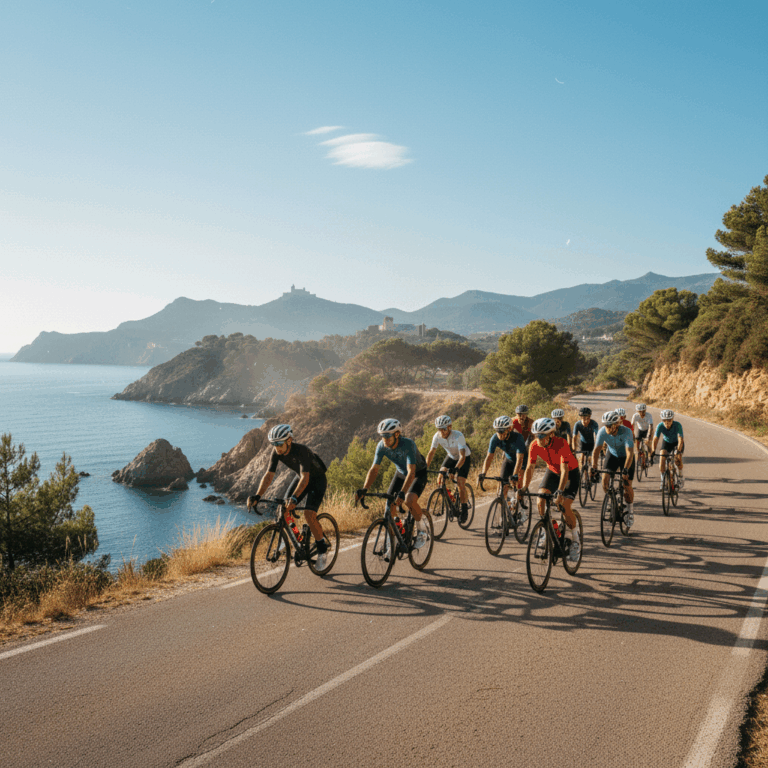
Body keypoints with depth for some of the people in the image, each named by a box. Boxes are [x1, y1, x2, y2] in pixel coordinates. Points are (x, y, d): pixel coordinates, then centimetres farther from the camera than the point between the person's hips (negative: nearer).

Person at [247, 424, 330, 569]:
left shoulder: (300, 451, -36)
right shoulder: (277, 452, -18)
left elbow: (305, 478, -43)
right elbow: (269, 475, -19)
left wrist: (294, 498, -55)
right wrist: (257, 496, -31)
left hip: (317, 479, -6)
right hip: (300, 477, 7)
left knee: (309, 514, -21)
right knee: (283, 510, -6)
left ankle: (322, 548, -2)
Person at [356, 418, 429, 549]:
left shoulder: (408, 444, -36)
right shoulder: (381, 446, -21)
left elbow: (411, 472, -42)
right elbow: (374, 469, -18)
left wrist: (402, 492, -55)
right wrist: (364, 489, -33)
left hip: (418, 473, -5)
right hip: (401, 473, 5)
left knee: (409, 501, -29)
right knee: (390, 505, -9)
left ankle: (422, 529, -4)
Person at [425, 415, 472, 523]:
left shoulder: (458, 436, -35)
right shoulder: (437, 436, -21)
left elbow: (462, 456, -39)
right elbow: (431, 452, -17)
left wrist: (456, 468, -55)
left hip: (464, 458, -5)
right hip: (451, 456, 5)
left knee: (460, 482, -17)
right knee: (440, 478, -13)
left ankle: (464, 509, 2)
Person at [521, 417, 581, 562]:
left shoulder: (561, 444, -35)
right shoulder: (534, 446, -22)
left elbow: (564, 469, -39)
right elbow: (530, 468, -19)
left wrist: (560, 491, -49)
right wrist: (524, 487, -32)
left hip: (570, 472, -4)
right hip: (552, 471, 4)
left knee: (565, 507, -17)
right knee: (541, 500, -19)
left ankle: (575, 542, 2)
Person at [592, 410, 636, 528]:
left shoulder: (626, 432, -35)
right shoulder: (602, 432, -26)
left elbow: (630, 453, -38)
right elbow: (596, 451, -21)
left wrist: (625, 470, -48)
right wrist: (593, 468, -31)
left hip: (626, 457, -3)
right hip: (612, 455, 3)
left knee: (627, 485, -8)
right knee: (605, 479, -17)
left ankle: (630, 511, 15)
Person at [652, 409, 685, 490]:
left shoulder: (677, 425, -34)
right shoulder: (660, 426, -29)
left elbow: (680, 439, -40)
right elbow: (655, 439, -33)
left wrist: (678, 451, -54)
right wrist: (653, 450, -48)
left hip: (677, 442, -1)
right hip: (666, 442, 2)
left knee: (678, 459, -23)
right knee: (662, 459, -19)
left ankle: (680, 478, 1)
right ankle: (662, 478, 2)